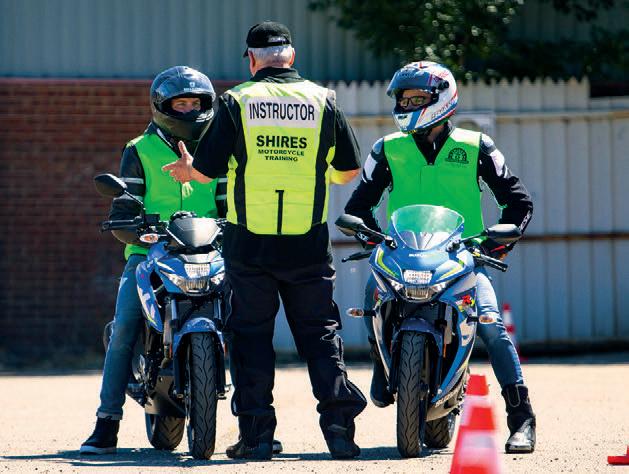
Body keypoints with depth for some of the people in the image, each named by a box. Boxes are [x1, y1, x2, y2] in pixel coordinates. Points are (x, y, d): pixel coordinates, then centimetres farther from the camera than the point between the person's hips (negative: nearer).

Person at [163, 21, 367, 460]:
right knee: (319, 329, 9)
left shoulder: (236, 101, -2)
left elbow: (207, 168, -2)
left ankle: (257, 432, 4)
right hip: (308, 241, 1)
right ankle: (338, 420, -1)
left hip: (250, 241, -1)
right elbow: (350, 169, 9)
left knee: (251, 331, 7)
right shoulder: (323, 100, 3)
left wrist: (186, 170, 21)